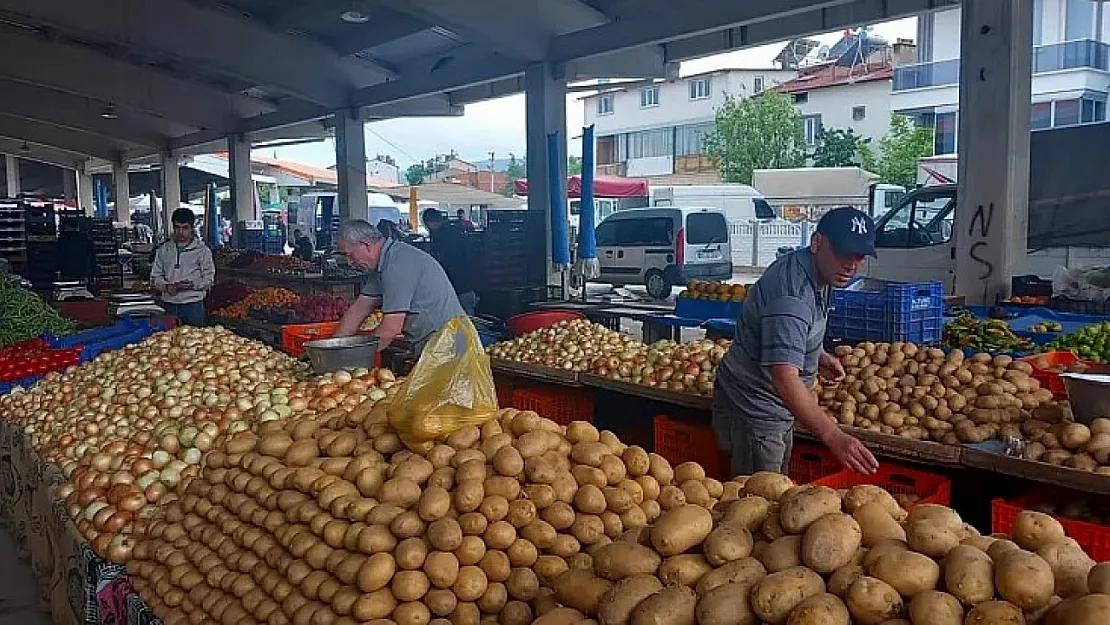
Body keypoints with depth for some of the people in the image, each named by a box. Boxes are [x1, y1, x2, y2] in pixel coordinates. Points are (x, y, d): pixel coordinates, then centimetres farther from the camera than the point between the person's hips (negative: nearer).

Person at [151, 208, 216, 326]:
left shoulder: (202, 250, 1)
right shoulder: (163, 249, 11)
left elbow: (209, 279, -1)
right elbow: (155, 277, 10)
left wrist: (192, 285, -18)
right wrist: (167, 286, -10)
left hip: (193, 305, -3)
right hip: (168, 305, 3)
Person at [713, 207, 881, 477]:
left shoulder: (815, 273, 2)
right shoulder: (792, 295, -31)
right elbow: (785, 377, -41)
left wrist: (818, 356, 6)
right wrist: (834, 437, -49)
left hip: (779, 410, 10)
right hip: (753, 413, -10)